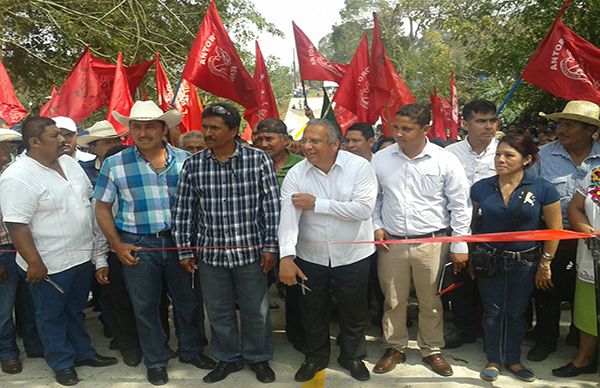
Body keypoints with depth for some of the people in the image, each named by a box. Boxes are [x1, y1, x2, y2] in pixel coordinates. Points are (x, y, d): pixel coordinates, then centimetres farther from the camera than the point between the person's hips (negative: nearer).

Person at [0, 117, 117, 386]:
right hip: (50, 264, -7)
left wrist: (93, 239, 15)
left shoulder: (69, 162, 3)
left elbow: (87, 197, 14)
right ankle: (62, 364, 30)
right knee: (52, 316, 14)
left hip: (81, 255, 7)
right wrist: (34, 263, -21)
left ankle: (83, 353, 39)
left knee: (76, 310, 23)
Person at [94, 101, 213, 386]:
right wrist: (117, 245, -4)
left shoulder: (185, 160, -1)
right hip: (138, 245, -1)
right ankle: (155, 361, 30)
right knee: (145, 306, 11)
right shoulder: (114, 164, -3)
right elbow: (102, 207, 2)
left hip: (179, 241, 1)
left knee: (187, 300, 13)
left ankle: (190, 350, 36)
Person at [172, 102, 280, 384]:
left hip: (251, 251, -2)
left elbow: (271, 205, -5)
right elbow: (183, 211, 3)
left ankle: (258, 358, 35)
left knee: (255, 310, 12)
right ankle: (228, 359, 37)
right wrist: (185, 250, 3)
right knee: (218, 311, 15)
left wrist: (270, 246, -6)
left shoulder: (259, 159, -7)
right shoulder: (193, 165, -1)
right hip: (210, 253, 2)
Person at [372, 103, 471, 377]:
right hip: (391, 243, 2)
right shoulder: (381, 159, 0)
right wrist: (376, 226, 3)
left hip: (431, 243, -2)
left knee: (430, 302, 11)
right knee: (393, 301, 13)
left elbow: (459, 205, -2)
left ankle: (431, 350, 32)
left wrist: (460, 245, -1)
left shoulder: (445, 160, -7)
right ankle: (395, 348, 32)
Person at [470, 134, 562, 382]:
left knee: (516, 313, 14)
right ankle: (493, 360, 27)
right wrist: (470, 256, 4)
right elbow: (471, 224, 5)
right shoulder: (481, 188, -5)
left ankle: (513, 359, 32)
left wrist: (545, 263, -2)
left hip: (524, 263, -1)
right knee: (492, 312, 11)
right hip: (488, 261, 1)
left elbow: (555, 229, -4)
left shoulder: (542, 189, -11)